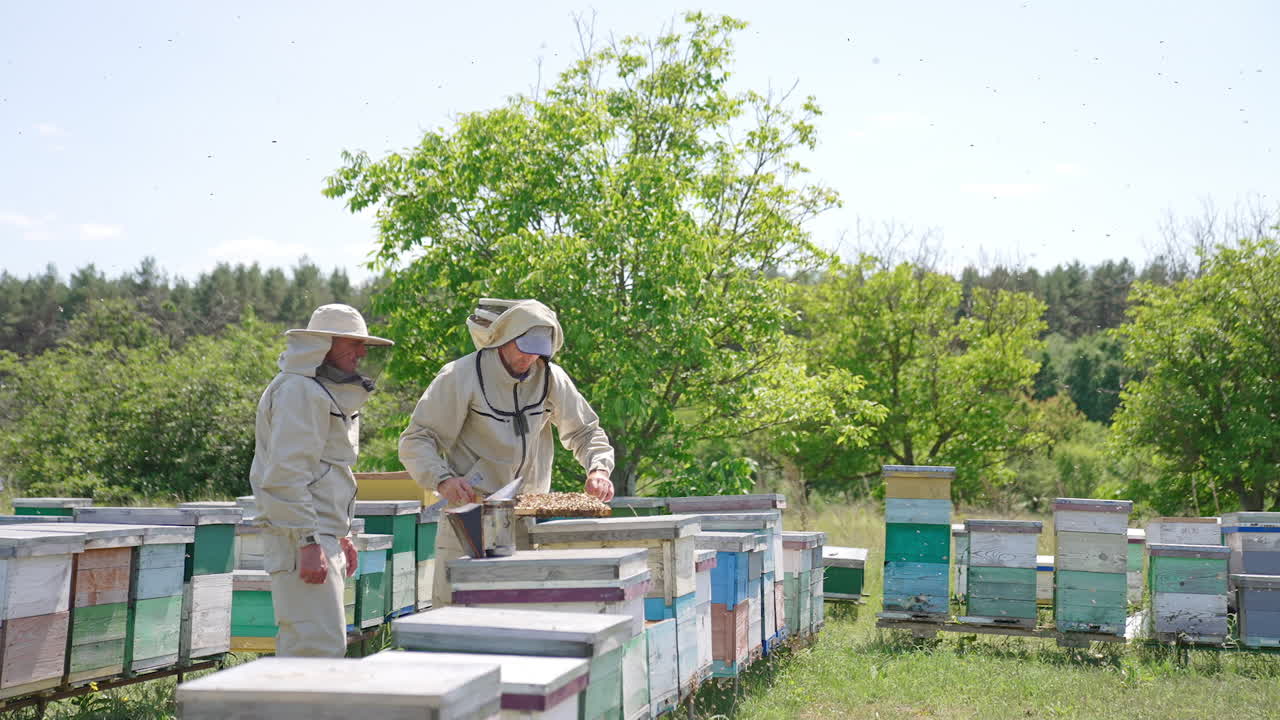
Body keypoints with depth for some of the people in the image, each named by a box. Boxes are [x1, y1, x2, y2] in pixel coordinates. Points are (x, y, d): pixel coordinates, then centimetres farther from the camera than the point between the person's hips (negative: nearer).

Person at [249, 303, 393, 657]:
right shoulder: (299, 389, -12)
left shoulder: (329, 390, 21)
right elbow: (286, 472, -21)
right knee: (321, 647, -14)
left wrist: (341, 534, 25)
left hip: (321, 533, 11)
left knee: (299, 645, 14)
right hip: (302, 536, -11)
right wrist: (308, 541, -24)